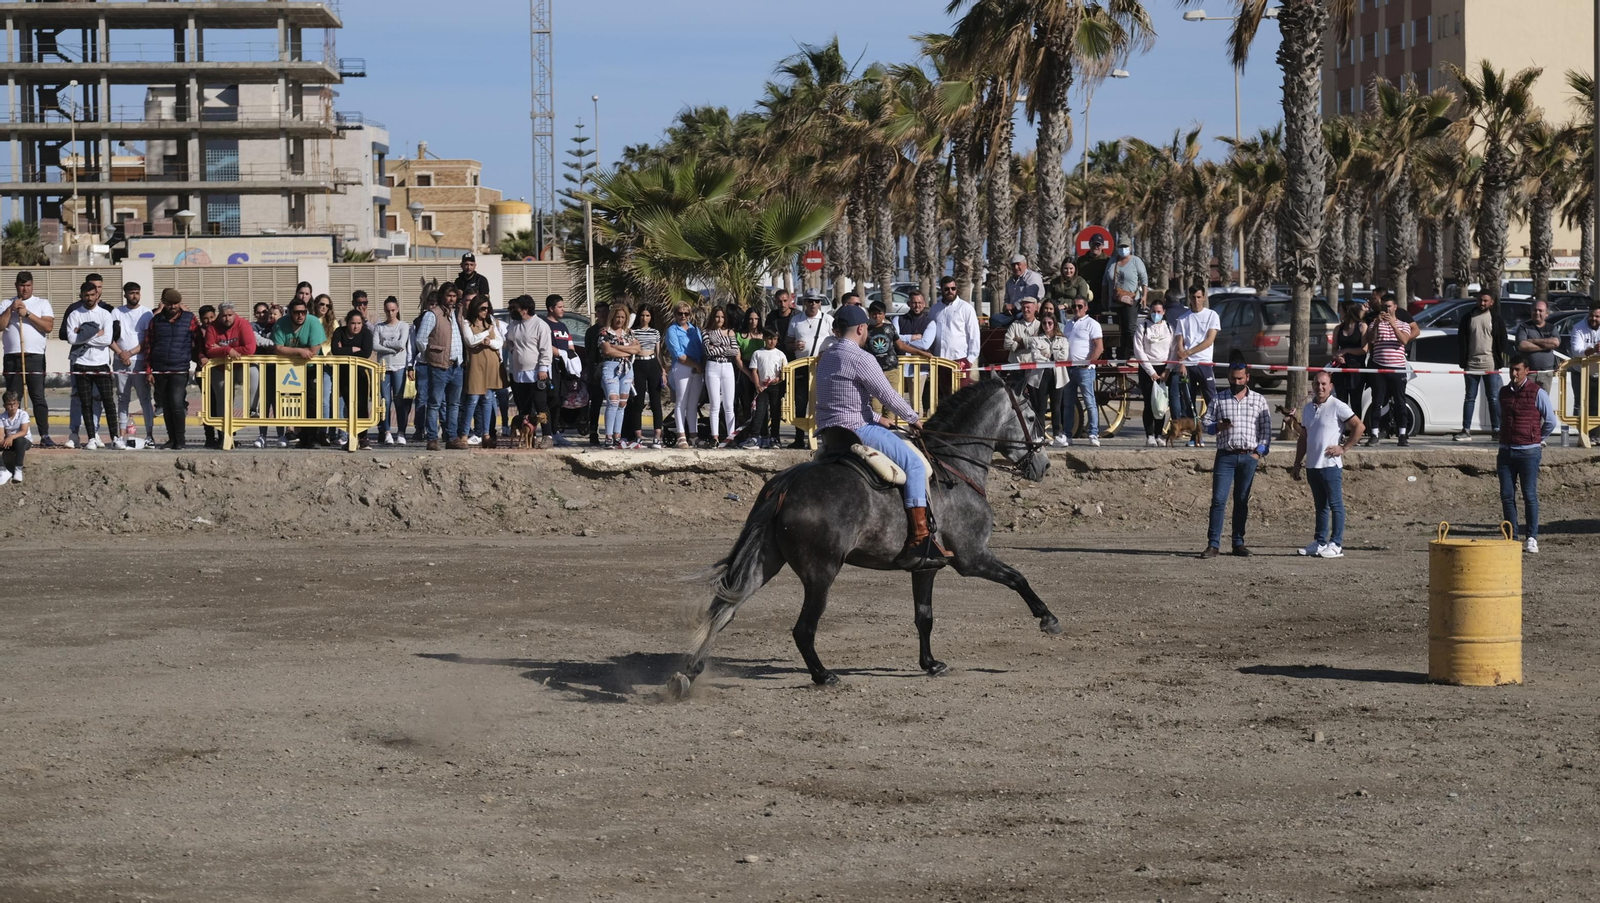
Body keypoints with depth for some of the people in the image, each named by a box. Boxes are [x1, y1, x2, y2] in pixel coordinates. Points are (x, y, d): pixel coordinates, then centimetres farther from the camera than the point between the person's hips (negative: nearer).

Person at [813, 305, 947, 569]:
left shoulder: (826, 358, 16)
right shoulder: (859, 358, -13)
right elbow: (888, 395, -12)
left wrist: (876, 419, 28)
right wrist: (914, 419, 3)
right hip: (856, 429, -10)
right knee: (914, 464, -9)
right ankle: (919, 542, -18)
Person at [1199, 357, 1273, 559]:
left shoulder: (1259, 401, 9)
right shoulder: (1219, 400, 9)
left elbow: (1266, 429, 8)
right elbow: (1206, 423, 9)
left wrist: (1259, 452, -2)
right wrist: (1218, 426, -13)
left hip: (1249, 457, 1)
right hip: (1225, 456, -1)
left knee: (1242, 501, 5)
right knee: (1218, 500, -8)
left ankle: (1238, 543, 12)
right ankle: (1213, 544, -9)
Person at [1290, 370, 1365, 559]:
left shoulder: (1337, 406, -7)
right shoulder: (1308, 408, 14)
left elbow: (1359, 426, -10)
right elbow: (1303, 438, 21)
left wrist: (1344, 448, -11)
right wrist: (1297, 464, 18)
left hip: (1331, 464, -7)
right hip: (1313, 465, 7)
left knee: (1335, 505, -3)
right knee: (1320, 506, 12)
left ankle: (1336, 545, -2)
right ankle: (1320, 543, 16)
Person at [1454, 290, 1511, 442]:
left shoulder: (1496, 319, 3)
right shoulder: (1468, 318, 7)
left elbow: (1502, 341, 6)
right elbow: (1461, 340, 8)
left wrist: (1501, 359, -2)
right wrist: (1463, 359, 1)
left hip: (1490, 365, -2)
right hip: (1471, 364, 2)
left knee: (1494, 398, 1)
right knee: (1470, 398, 6)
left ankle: (1496, 430, 6)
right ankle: (1466, 431, 7)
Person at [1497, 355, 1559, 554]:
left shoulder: (1537, 393, -4)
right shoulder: (1504, 393, 11)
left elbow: (1551, 421, 3)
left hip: (1528, 451, -5)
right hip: (1506, 450, 5)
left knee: (1529, 495, -4)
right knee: (1506, 496, 2)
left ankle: (1532, 538, -1)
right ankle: (1511, 537, 7)